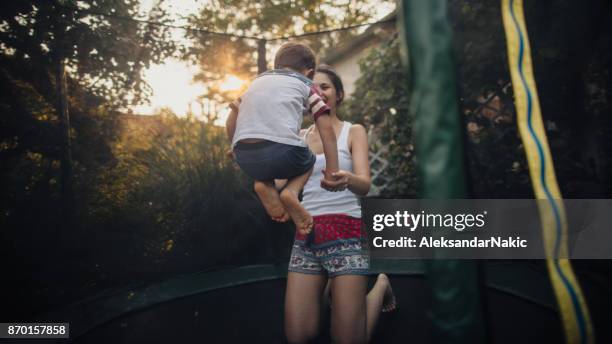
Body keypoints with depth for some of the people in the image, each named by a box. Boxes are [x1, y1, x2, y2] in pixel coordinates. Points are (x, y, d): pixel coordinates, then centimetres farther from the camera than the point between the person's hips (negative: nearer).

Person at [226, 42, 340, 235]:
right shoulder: (305, 85, 21)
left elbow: (231, 122, 27)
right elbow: (326, 129, 10)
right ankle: (292, 191, 0)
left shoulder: (257, 81, 31)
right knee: (309, 161, 29)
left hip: (244, 157, 4)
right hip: (281, 150, -3)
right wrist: (332, 173, 10)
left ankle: (265, 185, 6)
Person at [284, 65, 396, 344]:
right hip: (306, 236, 4)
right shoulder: (299, 136, 13)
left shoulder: (354, 131, 2)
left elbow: (365, 184, -13)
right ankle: (327, 285, 29)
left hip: (345, 234, -4)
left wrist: (346, 179, -37)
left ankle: (380, 286, 25)